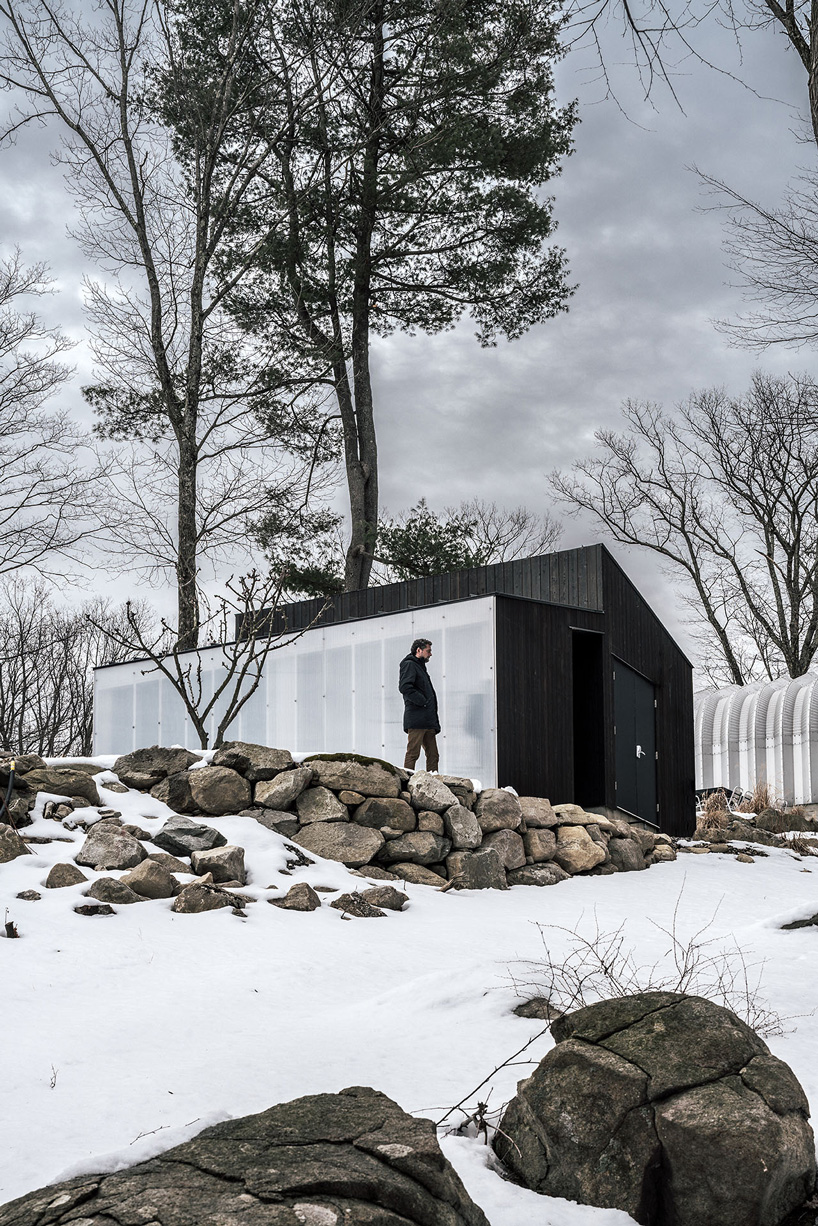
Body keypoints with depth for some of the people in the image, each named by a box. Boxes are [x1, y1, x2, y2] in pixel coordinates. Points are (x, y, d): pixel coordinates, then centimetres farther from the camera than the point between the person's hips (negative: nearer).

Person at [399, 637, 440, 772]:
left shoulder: (420, 667, 27)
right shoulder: (409, 665, -2)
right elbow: (405, 687, -20)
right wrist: (423, 702, -18)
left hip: (428, 721, 10)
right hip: (416, 720, -10)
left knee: (433, 756, 7)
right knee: (413, 754, -12)